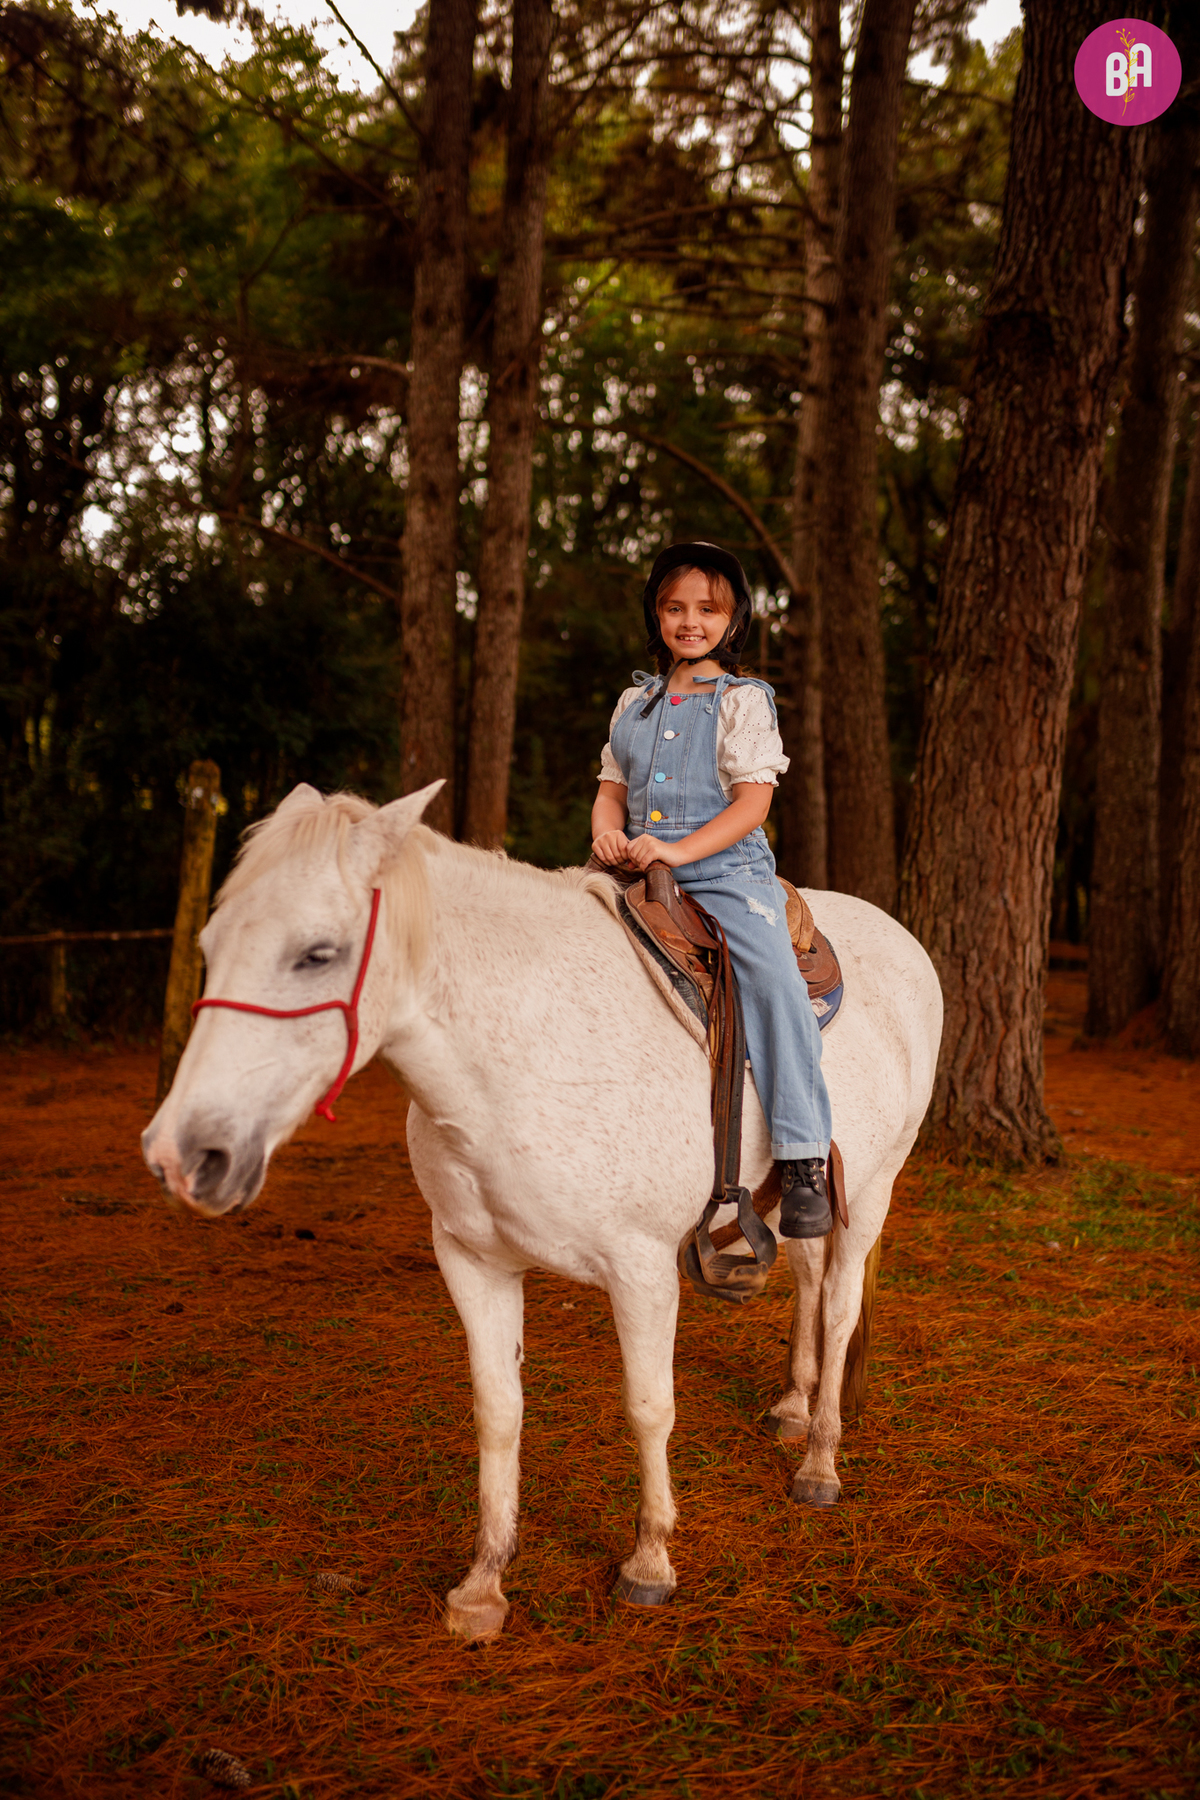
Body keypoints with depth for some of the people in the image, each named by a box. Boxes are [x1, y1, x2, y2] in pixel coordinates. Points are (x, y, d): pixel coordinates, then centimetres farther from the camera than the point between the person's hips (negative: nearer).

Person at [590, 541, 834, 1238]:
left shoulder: (743, 701, 2)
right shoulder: (635, 701, 17)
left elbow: (753, 800, -7)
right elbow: (612, 790, 18)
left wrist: (678, 851, -19)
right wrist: (608, 834, -7)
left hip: (727, 871, -5)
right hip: (639, 871, 5)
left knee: (776, 980, -27)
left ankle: (806, 1161, -24)